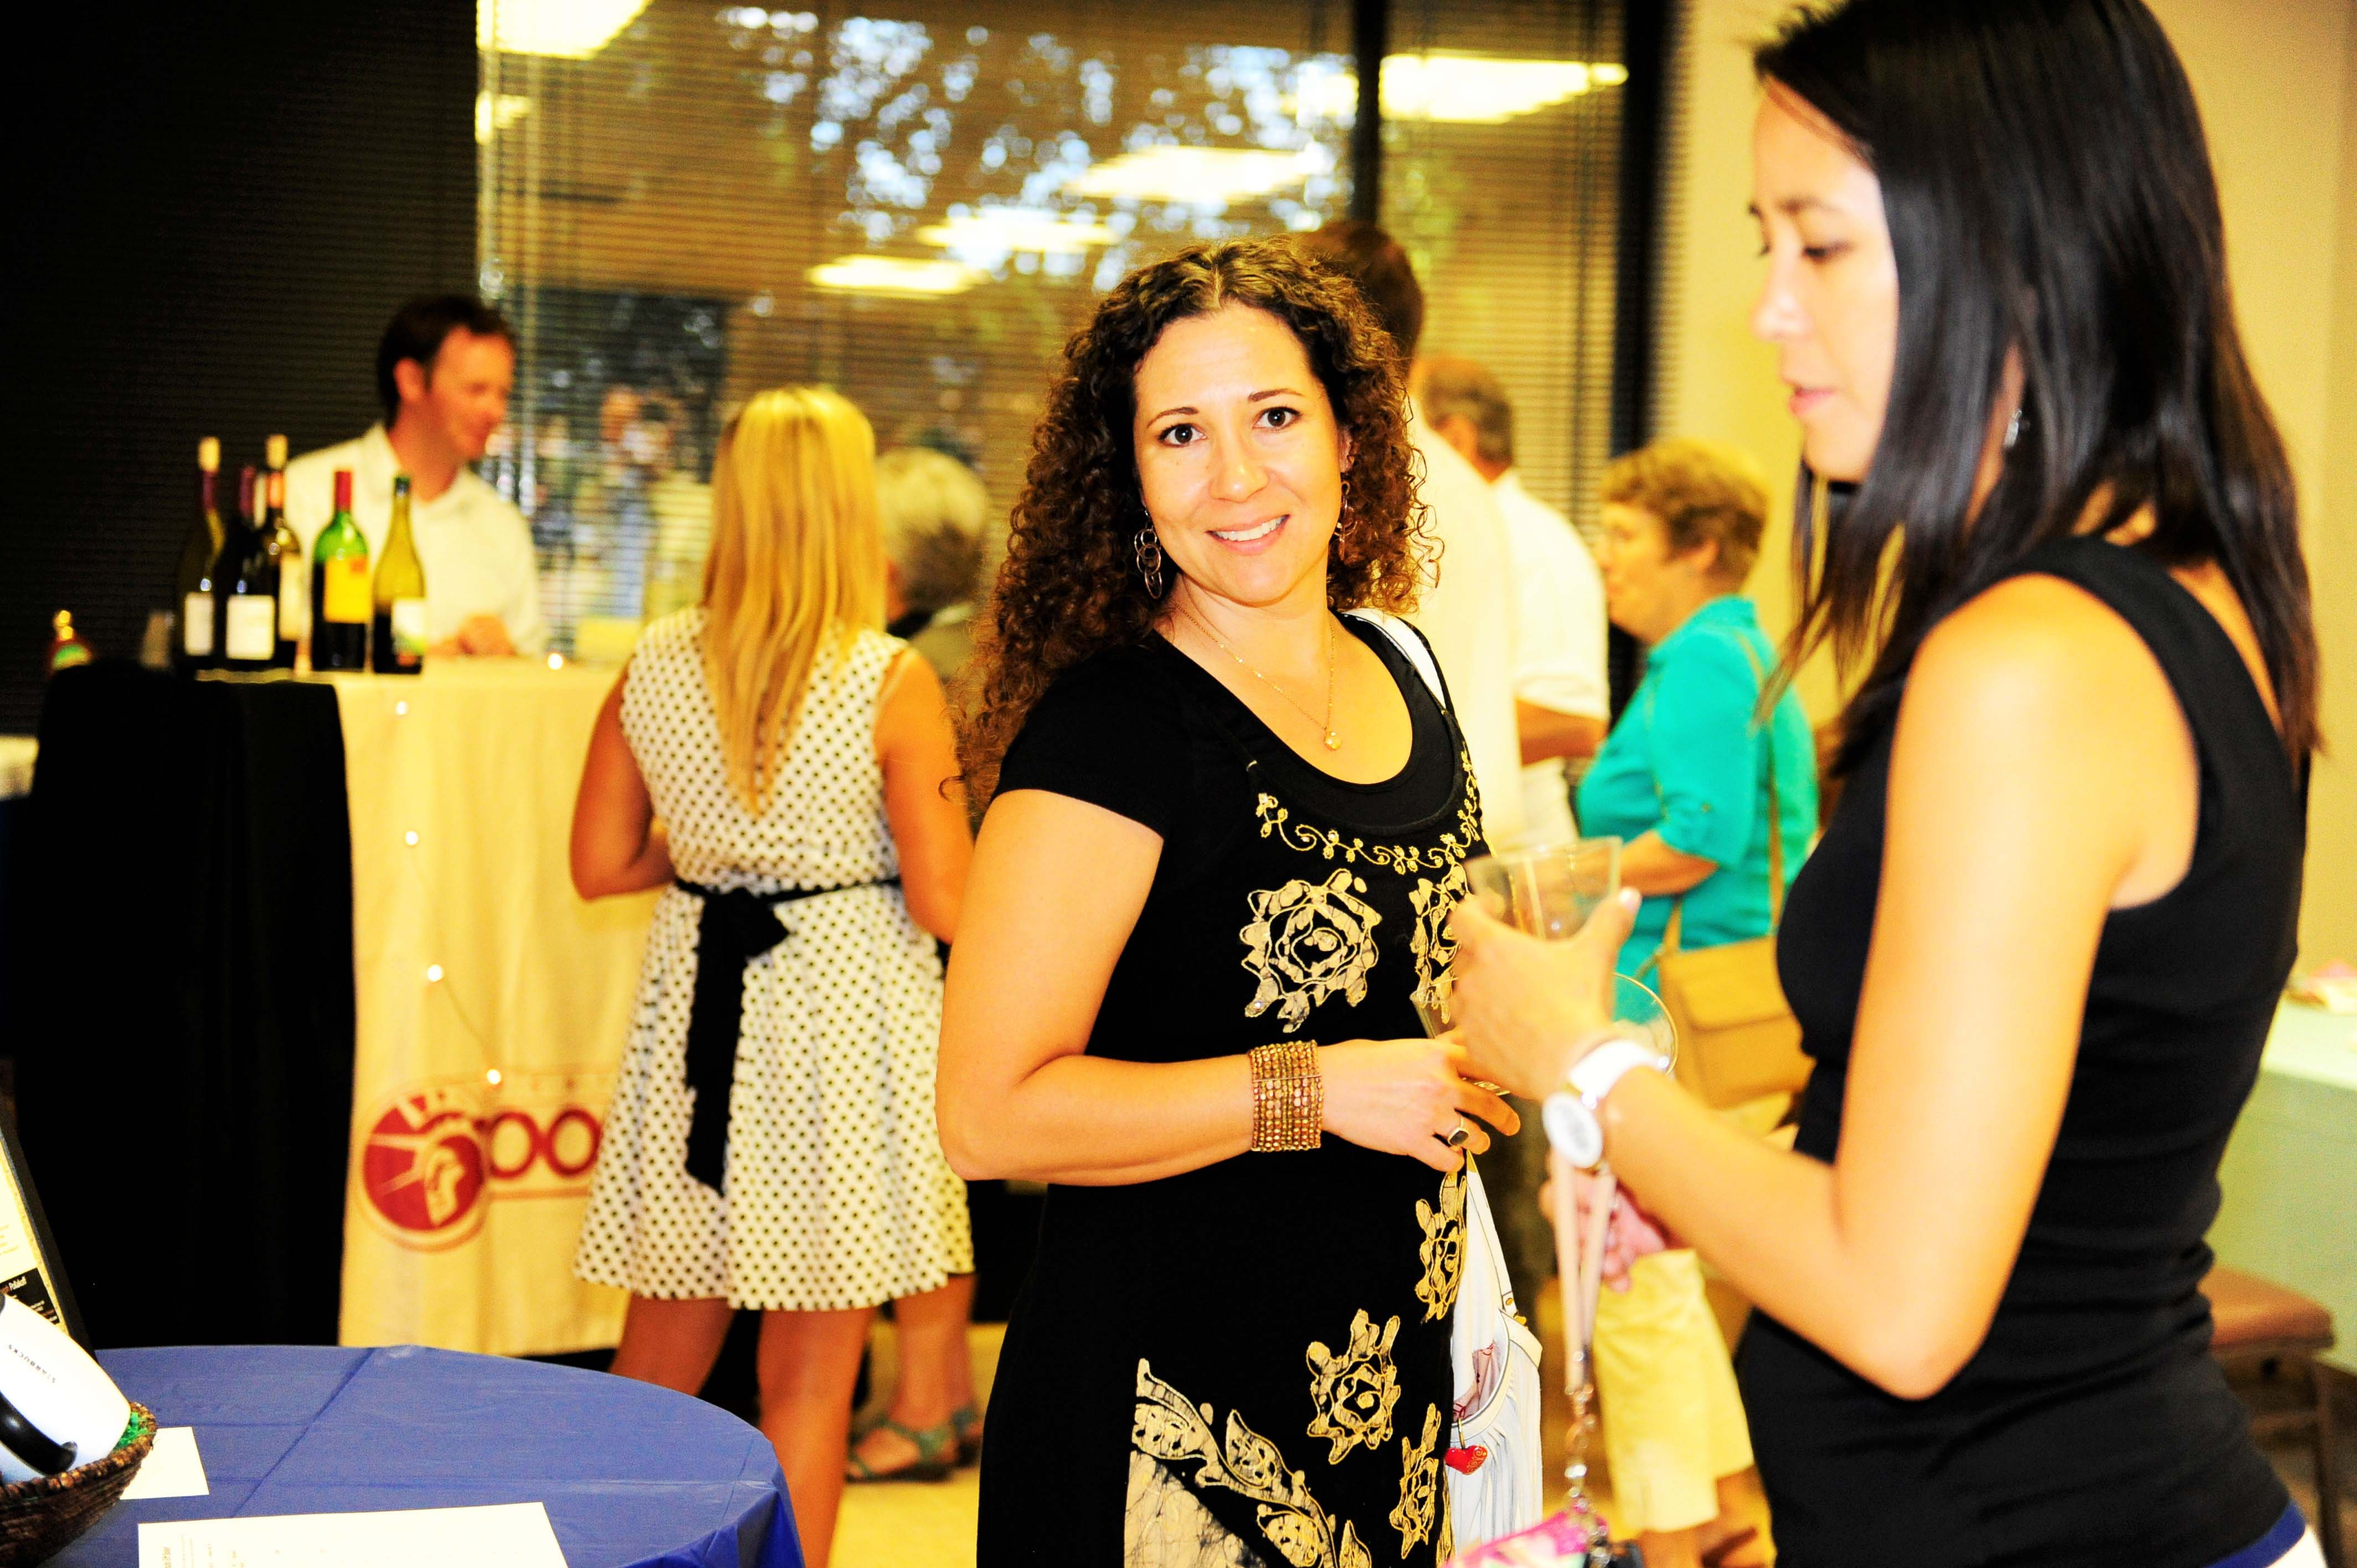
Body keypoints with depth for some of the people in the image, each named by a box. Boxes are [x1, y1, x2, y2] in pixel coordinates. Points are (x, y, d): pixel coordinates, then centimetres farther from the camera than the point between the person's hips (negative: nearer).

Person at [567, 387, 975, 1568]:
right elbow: (945, 906, -12)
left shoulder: (651, 669, -1)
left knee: (659, 1355, 18)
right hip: (844, 1014, -4)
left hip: (696, 1006, 4)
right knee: (808, 1381, 7)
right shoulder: (893, 685, -13)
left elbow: (599, 867, 5)